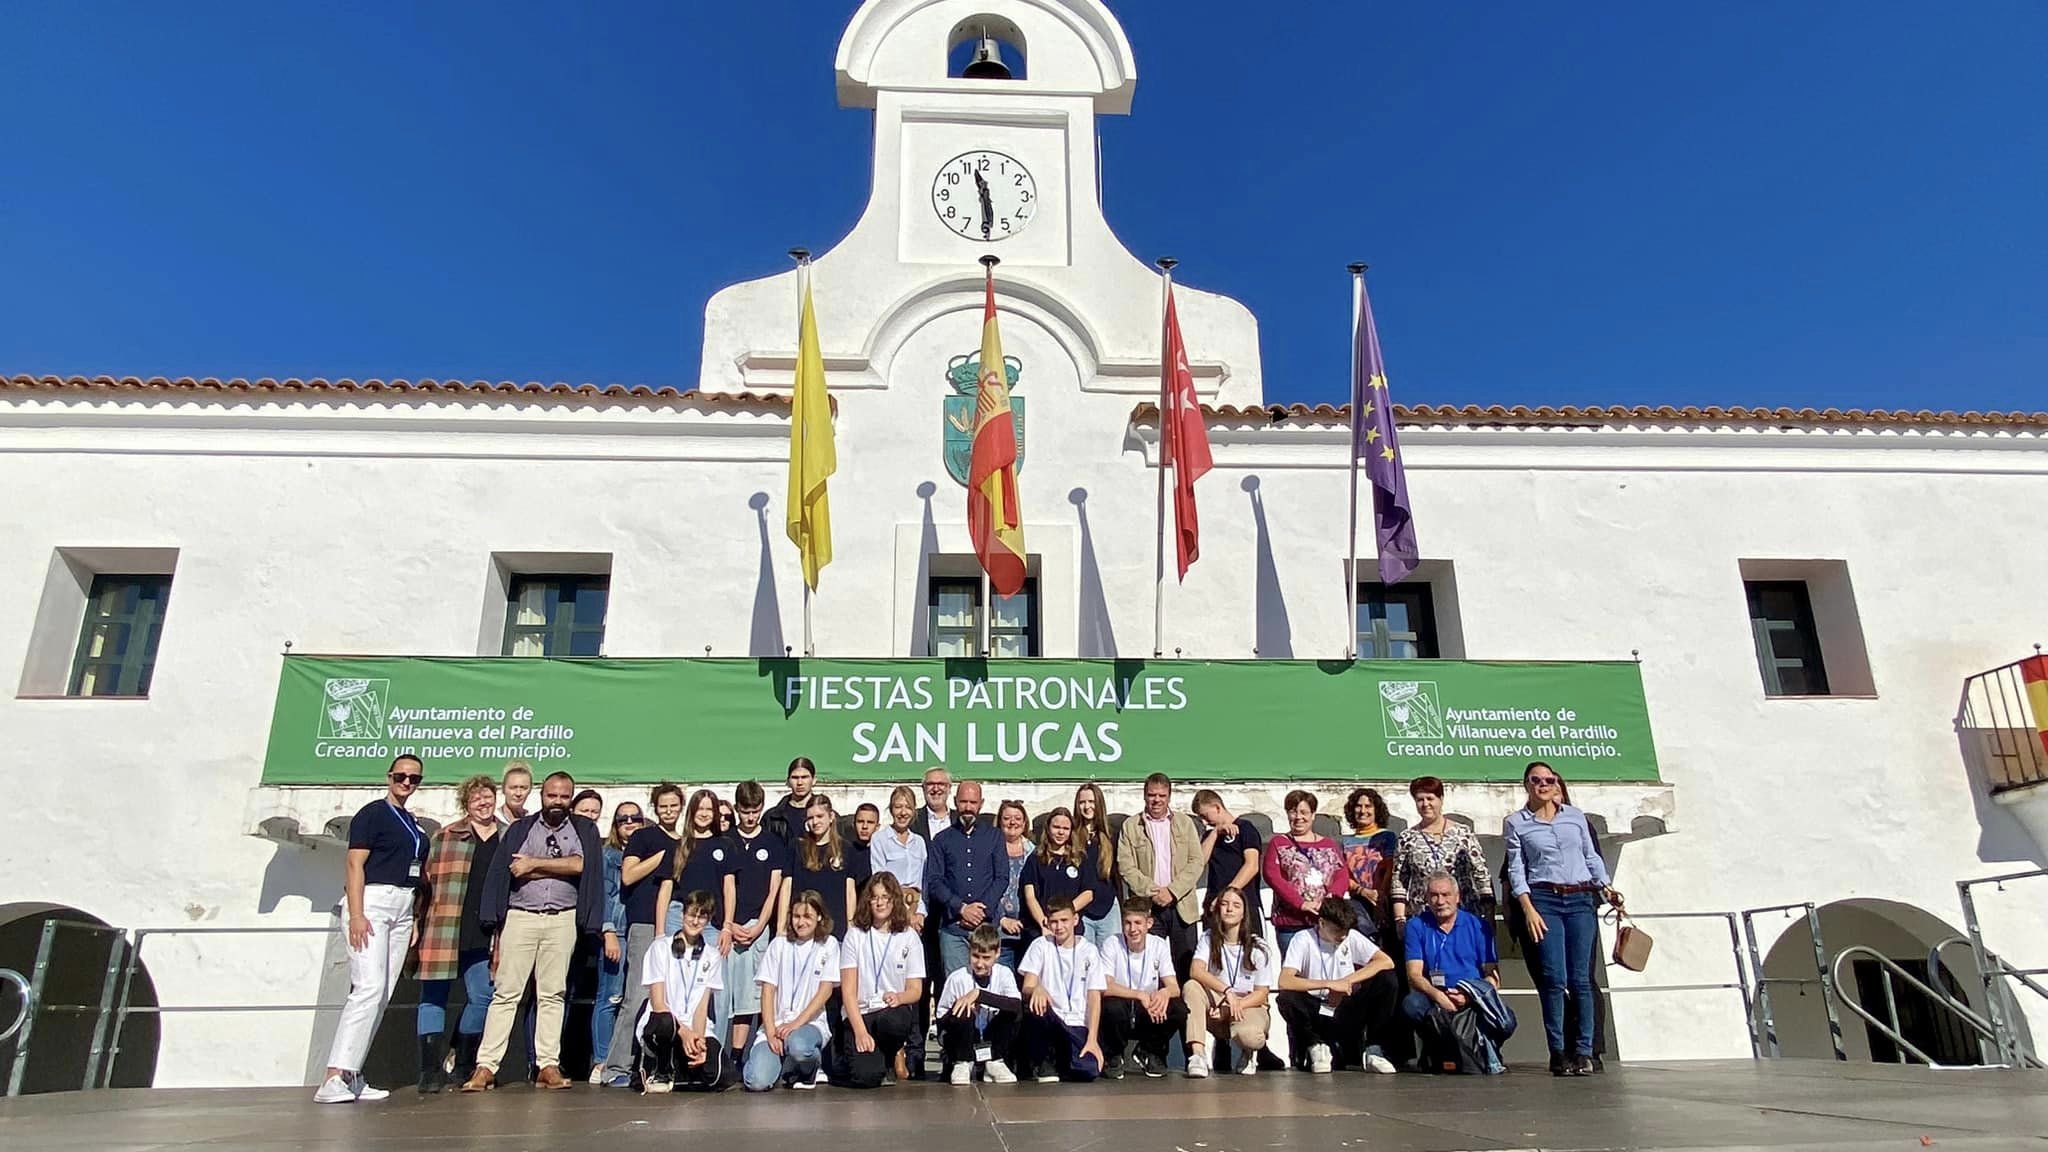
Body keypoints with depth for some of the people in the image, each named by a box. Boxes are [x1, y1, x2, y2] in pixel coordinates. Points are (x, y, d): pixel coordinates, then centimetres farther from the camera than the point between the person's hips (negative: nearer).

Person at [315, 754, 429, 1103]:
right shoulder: (372, 813, -2)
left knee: (382, 995, 4)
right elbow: (354, 864, -10)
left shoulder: (412, 824, 20)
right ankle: (334, 1078, -19)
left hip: (402, 909, 8)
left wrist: (414, 921, 17)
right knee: (369, 987, -18)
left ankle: (351, 1076, 7)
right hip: (371, 902, -8)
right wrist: (356, 915, -19)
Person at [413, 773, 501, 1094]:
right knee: (434, 996, 1)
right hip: (444, 930, -2)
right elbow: (426, 880, 4)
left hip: (483, 935, 2)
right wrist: (419, 926, -2)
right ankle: (431, 1070, 7)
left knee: (482, 997, 2)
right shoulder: (444, 837, 6)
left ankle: (463, 1066, 19)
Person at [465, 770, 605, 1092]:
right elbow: (501, 876, 6)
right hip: (519, 918, 0)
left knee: (553, 994, 2)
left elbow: (579, 864, -7)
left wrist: (535, 864, -5)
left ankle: (548, 1066, 4)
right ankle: (486, 1066, -1)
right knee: (506, 993, -2)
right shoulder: (519, 830, 12)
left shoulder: (584, 830, 10)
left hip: (563, 919, 0)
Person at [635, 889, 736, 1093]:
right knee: (664, 1023, -40)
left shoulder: (712, 955, 10)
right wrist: (684, 1032, -21)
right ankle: (658, 1071, -7)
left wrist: (699, 1039, -17)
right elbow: (658, 1003, -8)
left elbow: (702, 1006, 2)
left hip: (695, 1030, 3)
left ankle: (671, 1073, 6)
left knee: (723, 1076, -24)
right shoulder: (661, 947, 0)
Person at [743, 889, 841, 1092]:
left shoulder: (828, 945, 5)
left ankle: (806, 1073, 0)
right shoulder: (778, 945, 8)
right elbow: (768, 990, 2)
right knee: (757, 1082, -24)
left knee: (798, 1045, -37)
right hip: (776, 1023, 1)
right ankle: (778, 1061, 12)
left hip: (811, 1023, -1)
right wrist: (771, 1032, -11)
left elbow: (826, 990, -3)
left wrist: (798, 1022, -14)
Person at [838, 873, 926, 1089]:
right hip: (859, 1013, -1)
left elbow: (916, 990, 3)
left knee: (893, 1021, -37)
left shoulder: (909, 937, 6)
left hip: (895, 1012, 1)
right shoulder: (855, 936, 2)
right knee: (866, 1077, -25)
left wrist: (899, 997, -21)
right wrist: (860, 1032, -15)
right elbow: (848, 990, -3)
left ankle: (895, 1053, 0)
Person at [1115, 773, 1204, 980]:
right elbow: (1126, 867, -1)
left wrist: (1172, 891, -9)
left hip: (1182, 906, 1)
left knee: (1186, 969, 3)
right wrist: (1152, 891, -13)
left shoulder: (1185, 823, 11)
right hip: (1146, 909, -1)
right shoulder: (1130, 826, 6)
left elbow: (1196, 862, 3)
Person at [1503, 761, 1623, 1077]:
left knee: (1580, 978, -1)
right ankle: (1558, 1053, 0)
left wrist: (1606, 887, 5)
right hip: (1544, 900, -2)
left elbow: (1591, 857, 19)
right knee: (1554, 979, -7)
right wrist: (1528, 909, -7)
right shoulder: (1515, 822, 6)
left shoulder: (1575, 816, 13)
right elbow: (1516, 868, 2)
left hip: (1581, 900, 2)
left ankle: (1583, 1051, 5)